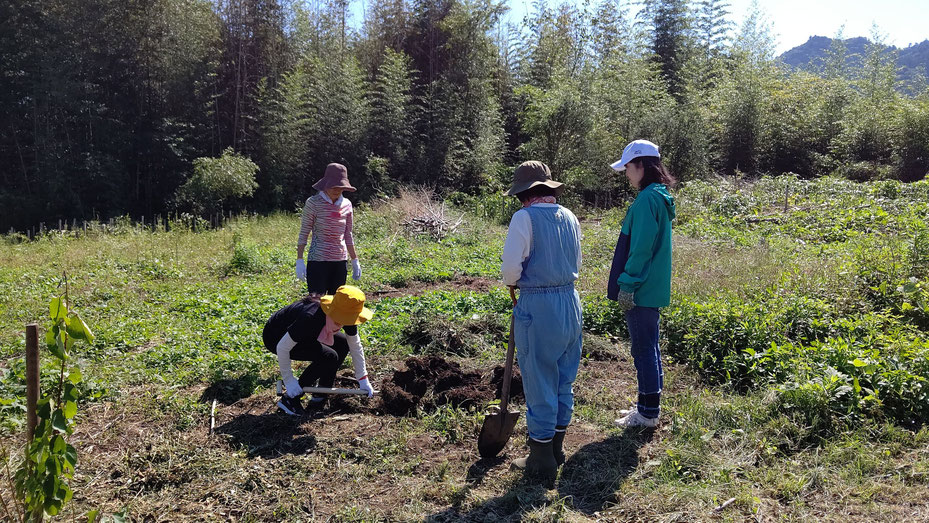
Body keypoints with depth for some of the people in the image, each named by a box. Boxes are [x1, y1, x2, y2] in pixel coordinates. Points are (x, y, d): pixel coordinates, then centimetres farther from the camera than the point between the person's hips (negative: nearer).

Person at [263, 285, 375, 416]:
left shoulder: (347, 317, -17)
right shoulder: (312, 317, -39)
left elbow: (356, 346, -2)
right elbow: (282, 347, -31)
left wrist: (363, 380, 1)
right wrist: (288, 381, -24)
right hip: (276, 338, -8)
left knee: (342, 344, 1)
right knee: (329, 357, -23)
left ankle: (320, 396, 7)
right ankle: (289, 399, -12)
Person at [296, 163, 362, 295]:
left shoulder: (347, 204, 8)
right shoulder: (313, 202, -5)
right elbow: (303, 233, -2)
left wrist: (355, 261, 16)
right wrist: (299, 261, -8)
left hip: (340, 261, 5)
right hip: (318, 260, -4)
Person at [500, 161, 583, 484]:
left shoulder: (525, 217, -12)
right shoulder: (569, 217, 9)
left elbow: (511, 266, -16)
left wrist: (511, 283, 4)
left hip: (537, 306, -7)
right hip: (570, 300, 7)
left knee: (539, 383, 3)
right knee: (564, 379, 17)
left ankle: (542, 461, 14)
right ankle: (556, 447, 32)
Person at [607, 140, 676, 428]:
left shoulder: (647, 199, -18)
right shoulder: (660, 197, 13)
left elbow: (640, 248, -22)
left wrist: (627, 285, -18)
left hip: (641, 290, -10)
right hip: (653, 286, 10)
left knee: (644, 349, -1)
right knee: (648, 348, 17)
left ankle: (648, 413, 10)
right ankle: (648, 405, 29)